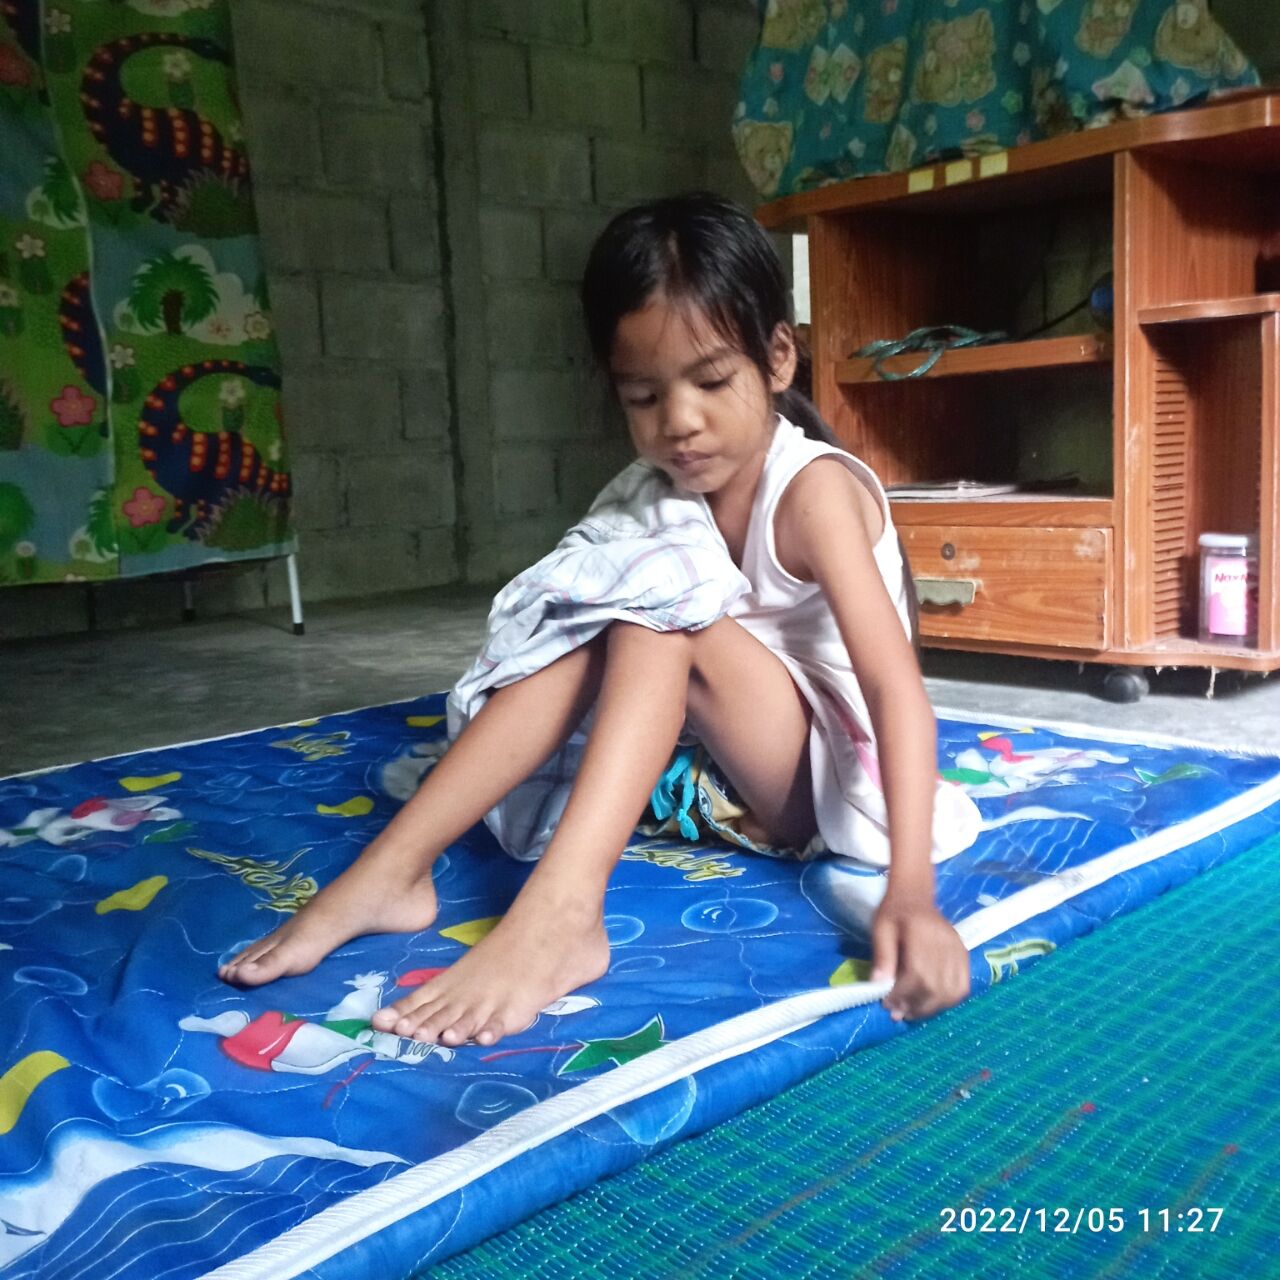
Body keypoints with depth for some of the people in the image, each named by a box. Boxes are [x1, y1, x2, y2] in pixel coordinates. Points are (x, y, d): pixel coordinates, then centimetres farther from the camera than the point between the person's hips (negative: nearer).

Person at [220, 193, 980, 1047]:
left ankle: (562, 912, -43)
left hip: (826, 775, -5)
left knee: (658, 598, -28)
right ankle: (392, 870, -24)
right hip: (708, 759, 6)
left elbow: (897, 685, -29)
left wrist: (910, 890, -40)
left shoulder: (813, 490, -19)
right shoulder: (652, 495, 2)